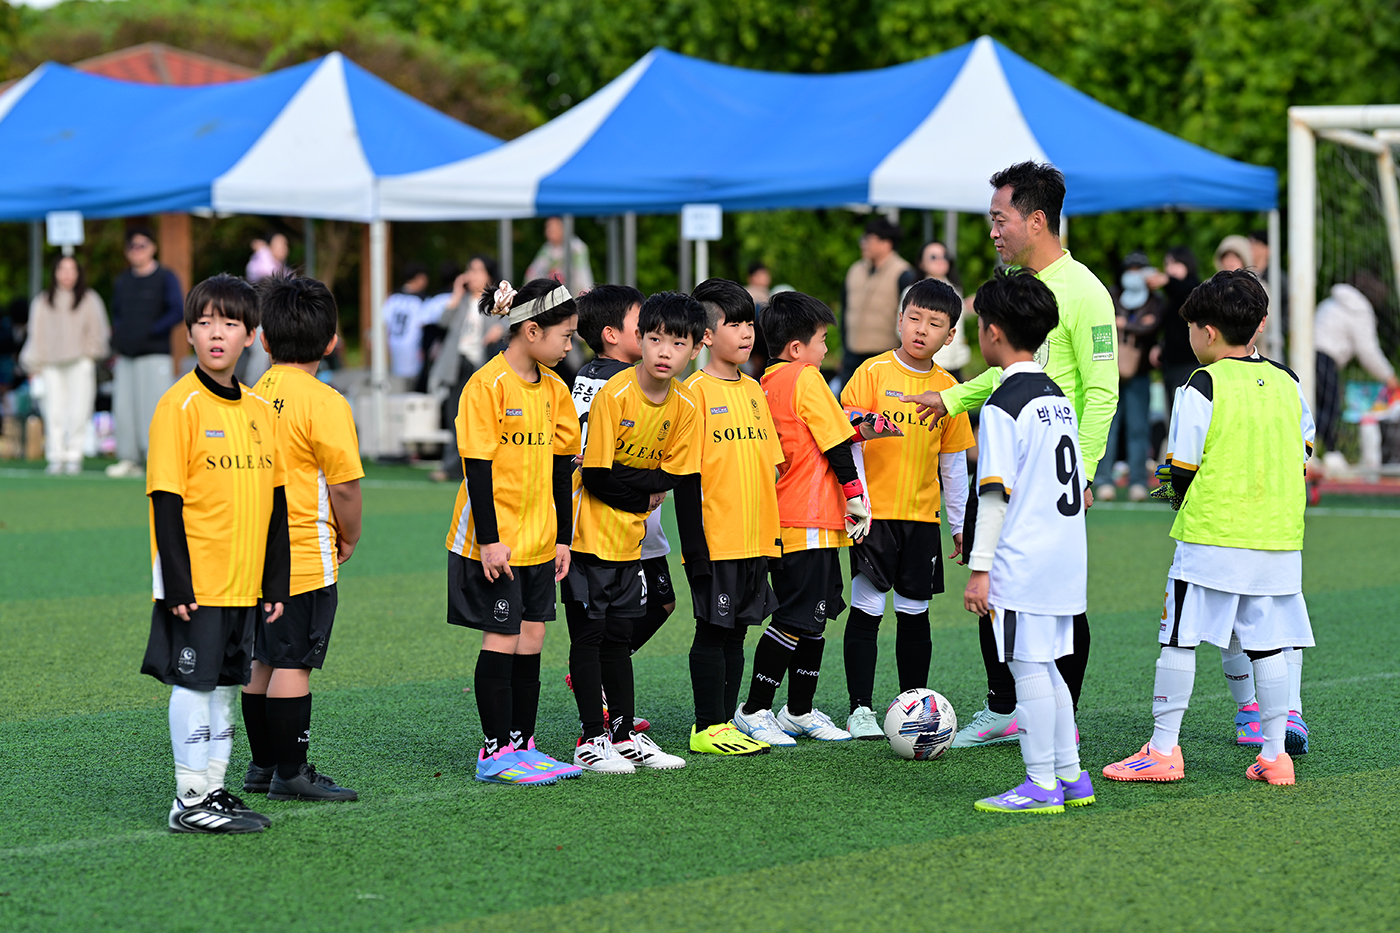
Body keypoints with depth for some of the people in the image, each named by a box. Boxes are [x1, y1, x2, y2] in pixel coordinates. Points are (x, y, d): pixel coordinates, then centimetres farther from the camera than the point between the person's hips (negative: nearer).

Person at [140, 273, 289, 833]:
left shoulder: (261, 410, 9)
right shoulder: (180, 405, -10)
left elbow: (276, 501, 14)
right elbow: (166, 501, -12)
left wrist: (276, 581, 11)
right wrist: (177, 584, -16)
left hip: (245, 580, 6)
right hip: (196, 580, -6)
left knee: (225, 684, 12)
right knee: (193, 683, -2)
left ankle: (214, 790, 19)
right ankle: (191, 802, 3)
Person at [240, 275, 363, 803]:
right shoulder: (323, 403, -14)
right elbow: (344, 485, -16)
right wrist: (349, 539, 2)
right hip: (307, 557, -7)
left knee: (265, 661, 14)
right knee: (293, 664, -3)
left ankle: (263, 765, 22)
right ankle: (291, 774, 1)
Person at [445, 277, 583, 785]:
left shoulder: (553, 389, 9)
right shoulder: (488, 385, -14)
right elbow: (477, 466, -15)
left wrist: (563, 536, 13)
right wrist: (489, 539, -17)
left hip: (539, 540, 7)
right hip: (493, 542, -7)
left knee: (530, 642, 9)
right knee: (501, 641, -4)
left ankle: (522, 746, 16)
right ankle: (496, 752, 2)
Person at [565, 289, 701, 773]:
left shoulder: (684, 405, -2)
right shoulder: (612, 393, -21)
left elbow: (671, 476, 2)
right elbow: (596, 476, -20)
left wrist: (630, 484, -12)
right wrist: (645, 491, -11)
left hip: (630, 538, 6)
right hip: (590, 534, -6)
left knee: (619, 637, 12)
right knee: (589, 634, -2)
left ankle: (624, 735, 18)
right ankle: (592, 741, 3)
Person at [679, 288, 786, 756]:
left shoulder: (753, 390, 13)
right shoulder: (697, 391, -8)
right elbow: (686, 474, -11)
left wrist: (773, 531, 15)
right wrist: (694, 543, -15)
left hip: (754, 539, 7)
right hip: (714, 541, -7)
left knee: (735, 632, 10)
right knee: (713, 632, -2)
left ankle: (726, 723, 16)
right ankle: (708, 728, 4)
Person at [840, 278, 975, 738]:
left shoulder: (947, 387, 5)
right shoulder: (873, 372, -5)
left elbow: (953, 462, 13)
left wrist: (960, 523, 14)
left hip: (923, 516, 3)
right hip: (875, 511, -3)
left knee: (915, 613, 7)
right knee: (867, 609, -3)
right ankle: (861, 710, 3)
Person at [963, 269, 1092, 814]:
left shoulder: (1002, 407, -13)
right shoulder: (1059, 399, 13)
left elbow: (995, 495, -16)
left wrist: (980, 569, -14)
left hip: (1021, 562, -8)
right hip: (1065, 558, 8)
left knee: (1028, 668, -4)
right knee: (1046, 667, 15)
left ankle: (1041, 786, -2)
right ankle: (1071, 777, 17)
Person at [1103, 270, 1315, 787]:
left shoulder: (1203, 387, -8)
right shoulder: (1287, 383, 8)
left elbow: (1182, 471, -7)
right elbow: (1302, 451, 17)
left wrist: (1185, 505, 12)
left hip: (1210, 539, -5)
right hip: (1279, 541, 5)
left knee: (1180, 639, 2)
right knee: (1268, 646, 8)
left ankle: (1163, 749, 3)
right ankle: (1274, 754, 7)